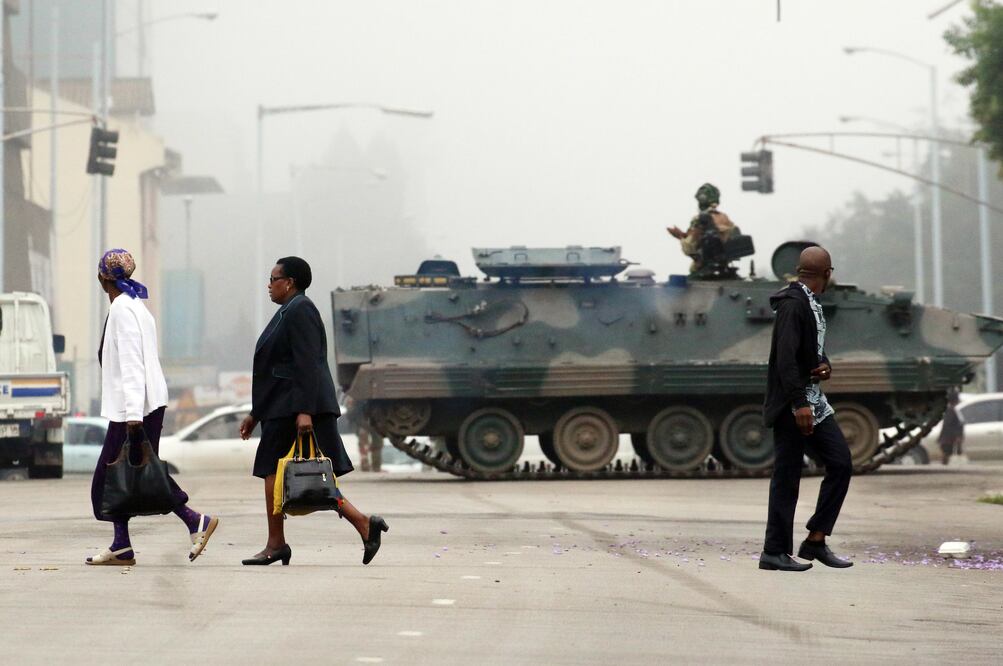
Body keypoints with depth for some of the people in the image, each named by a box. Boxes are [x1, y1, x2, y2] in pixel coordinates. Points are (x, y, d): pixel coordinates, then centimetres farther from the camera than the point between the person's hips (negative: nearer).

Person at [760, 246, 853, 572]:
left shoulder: (812, 303, 14)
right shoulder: (793, 304, -16)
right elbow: (786, 358, -24)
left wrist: (825, 364, 1)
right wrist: (799, 404, -29)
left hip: (813, 400, 9)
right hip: (791, 405, -9)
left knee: (841, 463, 5)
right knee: (787, 478, -5)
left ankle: (816, 541, 9)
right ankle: (775, 552, 1)